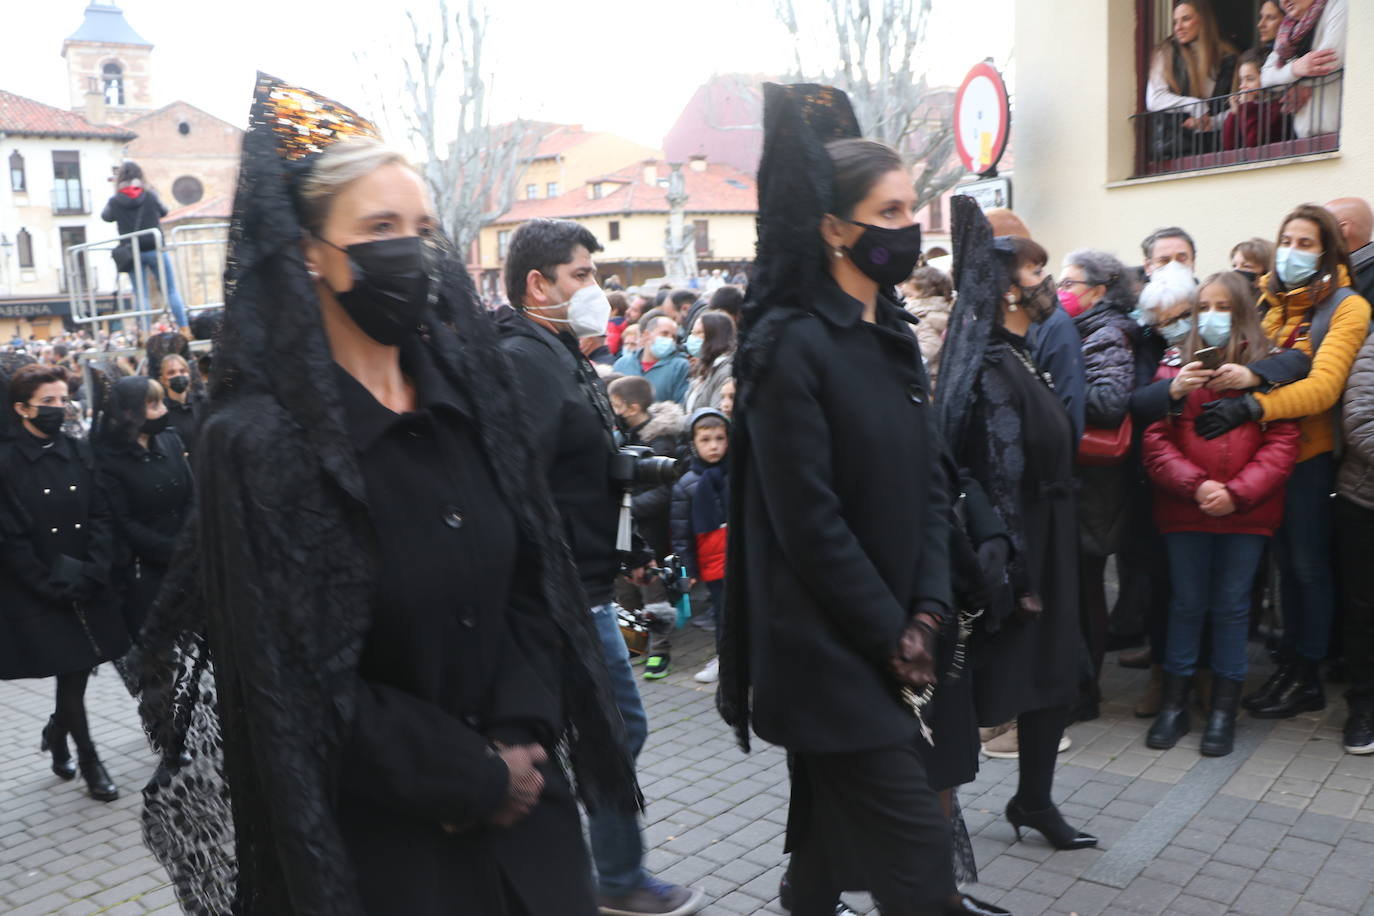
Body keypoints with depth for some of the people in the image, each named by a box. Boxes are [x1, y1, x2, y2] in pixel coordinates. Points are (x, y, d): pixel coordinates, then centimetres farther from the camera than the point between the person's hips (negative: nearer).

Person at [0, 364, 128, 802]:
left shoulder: (79, 452, 4)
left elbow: (102, 516, 2)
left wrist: (90, 572, -10)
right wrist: (53, 583, -14)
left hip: (87, 587, 4)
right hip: (37, 596, -4)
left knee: (81, 669, 11)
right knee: (70, 671, -1)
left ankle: (57, 732, 39)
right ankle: (89, 761, 14)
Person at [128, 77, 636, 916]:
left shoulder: (471, 398, 0)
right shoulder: (259, 443, -16)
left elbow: (534, 581, 2)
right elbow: (297, 686, -15)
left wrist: (521, 739, -11)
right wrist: (474, 779, -11)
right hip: (370, 837, -4)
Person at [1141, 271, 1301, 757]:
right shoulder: (1175, 367, 3)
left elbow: (1282, 441, -5)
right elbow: (1156, 440, -3)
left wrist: (1237, 492, -15)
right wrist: (1195, 485, -16)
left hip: (1246, 513, -1)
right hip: (1184, 511, 1)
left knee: (1231, 607, 8)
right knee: (1187, 604, 10)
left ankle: (1224, 709, 22)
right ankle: (1174, 703, 22)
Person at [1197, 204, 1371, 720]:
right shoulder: (1270, 300, 10)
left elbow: (1324, 386, -20)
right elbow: (1245, 358, 10)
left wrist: (1252, 406, -32)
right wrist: (1244, 377, -13)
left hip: (1311, 450, -5)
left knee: (1308, 563, 3)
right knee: (1286, 561, 13)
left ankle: (1308, 677, 16)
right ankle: (1288, 663, 25)